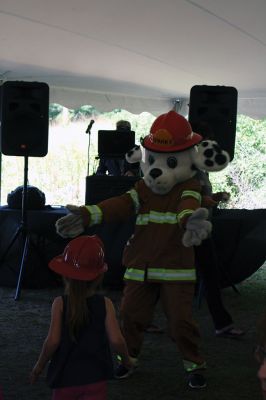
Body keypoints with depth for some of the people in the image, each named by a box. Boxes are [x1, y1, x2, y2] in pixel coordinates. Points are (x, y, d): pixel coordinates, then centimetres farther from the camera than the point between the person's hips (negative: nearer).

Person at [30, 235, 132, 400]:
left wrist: (40, 365, 1)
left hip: (65, 377, 0)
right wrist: (126, 358, 9)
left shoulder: (60, 304, -7)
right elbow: (116, 340, -10)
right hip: (96, 377, 0)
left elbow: (53, 341, -13)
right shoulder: (105, 304, -5)